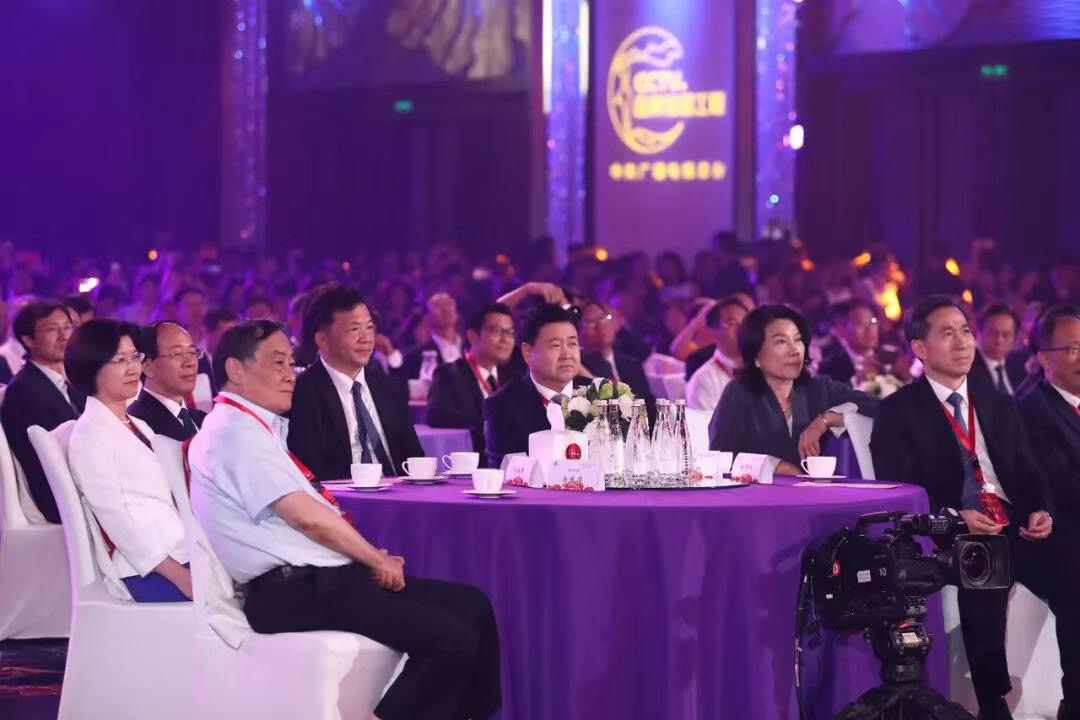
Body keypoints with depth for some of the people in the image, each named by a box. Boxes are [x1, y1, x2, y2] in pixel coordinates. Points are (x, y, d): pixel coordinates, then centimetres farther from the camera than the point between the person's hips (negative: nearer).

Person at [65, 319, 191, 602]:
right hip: (148, 572, -8)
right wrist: (180, 576, -18)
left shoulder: (139, 428, 21)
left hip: (177, 555, 8)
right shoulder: (90, 433, -5)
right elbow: (115, 515, -12)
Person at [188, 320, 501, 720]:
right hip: (297, 594, -10)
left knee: (472, 605, 4)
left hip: (317, 579, 10)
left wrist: (371, 556, 5)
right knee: (452, 640, -19)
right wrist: (377, 559, -4)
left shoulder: (256, 428, 19)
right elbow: (305, 516, -16)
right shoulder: (235, 431, -12)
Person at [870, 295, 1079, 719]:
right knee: (985, 580, -36)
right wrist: (955, 518, -19)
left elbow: (1027, 474, 19)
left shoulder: (998, 405, 22)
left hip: (1014, 528, 4)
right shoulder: (897, 411, 5)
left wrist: (1040, 512, -4)